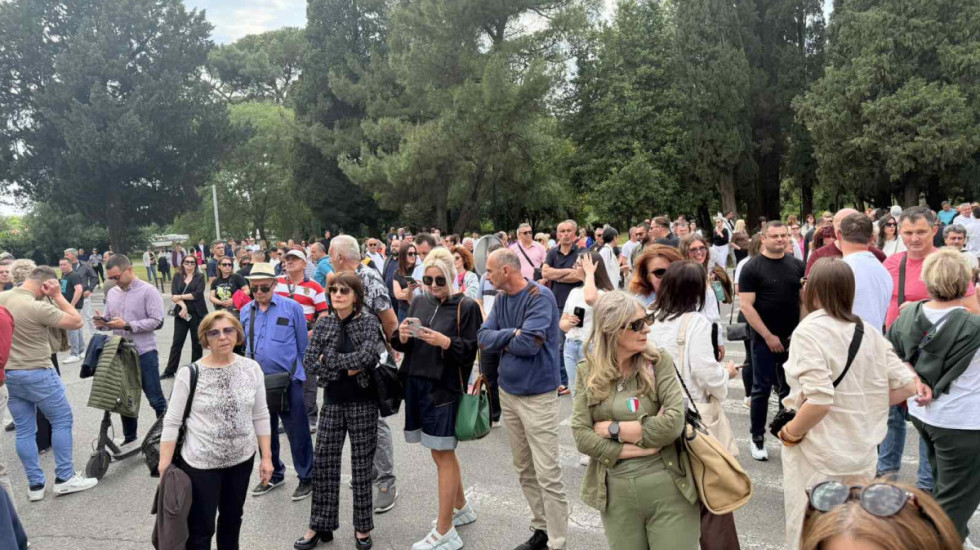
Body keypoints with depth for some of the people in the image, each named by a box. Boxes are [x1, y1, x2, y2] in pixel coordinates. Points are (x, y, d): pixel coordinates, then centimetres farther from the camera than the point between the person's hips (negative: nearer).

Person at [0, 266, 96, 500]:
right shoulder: (39, 308, -21)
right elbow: (76, 322, -15)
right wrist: (58, 296, -12)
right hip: (38, 374, -7)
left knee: (24, 430, 11)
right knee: (62, 421, 6)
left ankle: (35, 485, 17)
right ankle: (64, 479, 9)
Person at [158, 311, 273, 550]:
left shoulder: (252, 368, -4)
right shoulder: (189, 374, -13)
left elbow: (260, 416, 2)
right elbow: (171, 423, -10)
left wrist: (267, 457, 1)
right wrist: (164, 467, -11)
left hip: (242, 459, 3)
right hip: (200, 463, -3)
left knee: (232, 518, 21)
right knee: (200, 529, 6)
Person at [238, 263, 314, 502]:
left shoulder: (292, 307, -7)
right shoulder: (246, 311, 6)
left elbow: (303, 344, 0)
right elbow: (244, 343, 16)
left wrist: (293, 367, 5)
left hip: (288, 380, -5)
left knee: (297, 432, 2)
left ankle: (306, 478, 15)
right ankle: (273, 473, 34)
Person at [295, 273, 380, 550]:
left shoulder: (368, 321, -8)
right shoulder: (323, 323, 2)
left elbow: (367, 356, -23)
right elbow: (309, 361, -5)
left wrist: (328, 360, -15)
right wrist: (346, 370, -14)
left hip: (362, 402, -3)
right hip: (333, 401, 4)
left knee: (361, 465, 5)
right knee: (323, 463, 7)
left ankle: (362, 527, 20)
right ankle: (320, 525, 23)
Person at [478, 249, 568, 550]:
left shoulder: (540, 296, -16)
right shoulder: (501, 298, 6)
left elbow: (529, 343, -25)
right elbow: (483, 337, 0)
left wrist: (500, 341, -8)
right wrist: (512, 334, -15)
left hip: (537, 395, -8)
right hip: (507, 391, 8)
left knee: (547, 475, -4)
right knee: (524, 469, 16)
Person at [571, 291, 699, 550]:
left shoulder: (658, 362, -5)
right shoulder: (587, 371, -1)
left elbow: (674, 422, -17)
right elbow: (581, 436, -9)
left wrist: (614, 429, -13)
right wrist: (642, 448, -15)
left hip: (668, 489, -1)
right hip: (615, 492, 2)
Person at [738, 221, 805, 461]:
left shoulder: (797, 265, 7)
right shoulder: (752, 268, -7)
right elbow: (746, 306, -11)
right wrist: (768, 336, -14)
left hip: (793, 338, 4)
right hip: (764, 339, -4)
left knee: (791, 388, 11)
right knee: (762, 389, 3)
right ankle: (758, 438, 14)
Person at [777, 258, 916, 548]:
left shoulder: (809, 331, -17)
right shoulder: (869, 332, 2)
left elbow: (819, 399, -26)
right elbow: (906, 385, 4)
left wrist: (790, 433, -12)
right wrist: (865, 408, 11)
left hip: (818, 456, -6)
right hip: (863, 453, 6)